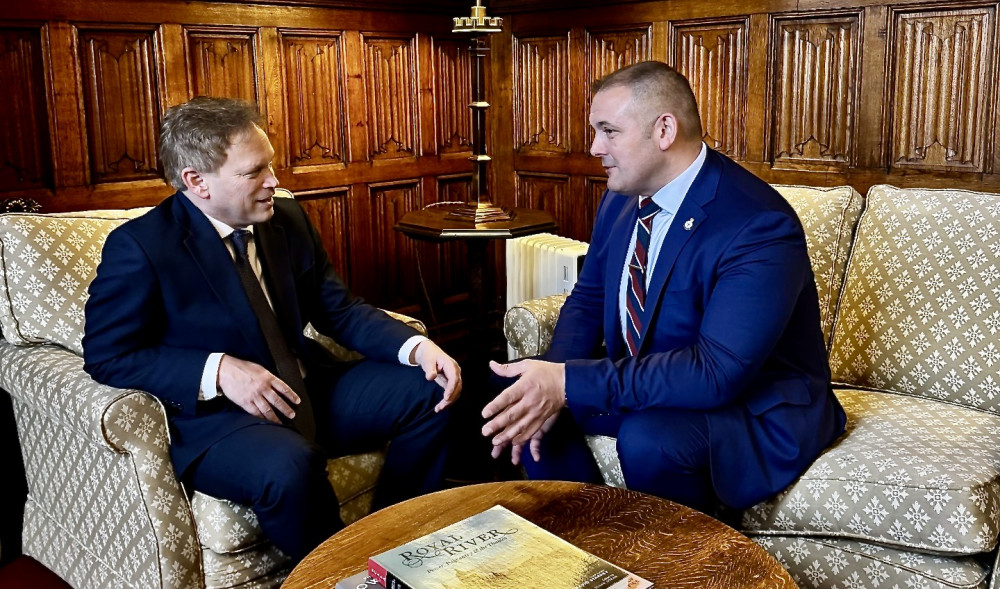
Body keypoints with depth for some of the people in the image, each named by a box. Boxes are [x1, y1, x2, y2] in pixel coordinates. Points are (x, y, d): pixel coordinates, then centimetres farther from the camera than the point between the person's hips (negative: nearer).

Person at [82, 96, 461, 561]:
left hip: (309, 388, 7)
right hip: (214, 411, -6)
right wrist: (218, 370, -24)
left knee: (430, 391, -5)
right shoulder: (139, 247, -11)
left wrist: (416, 347, -10)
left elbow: (339, 310, 9)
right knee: (289, 465, -37)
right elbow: (106, 357, -11)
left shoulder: (289, 219, 5)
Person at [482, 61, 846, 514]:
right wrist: (551, 386, -15)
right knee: (514, 395, -3)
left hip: (755, 406, -7)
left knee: (648, 439, -36)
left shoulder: (760, 225, -26)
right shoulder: (621, 199, 0)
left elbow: (717, 372, -33)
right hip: (643, 386, 8)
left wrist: (569, 383, -35)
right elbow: (587, 300, 7)